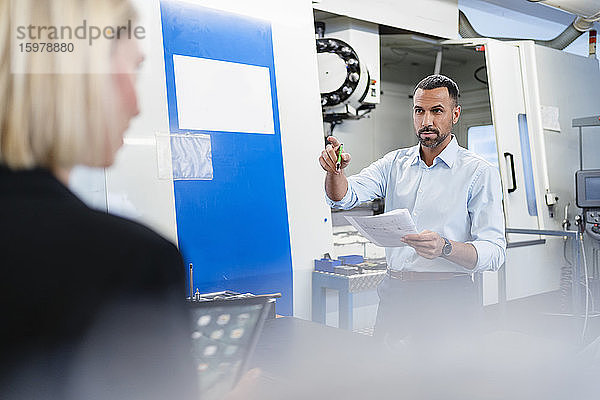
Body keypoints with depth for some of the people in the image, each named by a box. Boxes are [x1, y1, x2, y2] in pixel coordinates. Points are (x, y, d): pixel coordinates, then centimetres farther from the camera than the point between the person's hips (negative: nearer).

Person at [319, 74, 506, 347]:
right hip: (394, 294, 4)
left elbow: (493, 252, -10)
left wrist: (444, 248, -28)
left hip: (448, 298, -3)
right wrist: (335, 170, -24)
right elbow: (344, 197, -2)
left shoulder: (480, 173, -3)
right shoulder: (395, 163, 10)